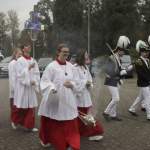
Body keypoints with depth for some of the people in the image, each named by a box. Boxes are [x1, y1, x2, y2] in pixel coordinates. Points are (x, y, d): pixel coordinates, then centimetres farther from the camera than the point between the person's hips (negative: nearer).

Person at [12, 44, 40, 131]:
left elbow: (37, 73, 3)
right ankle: (15, 121, 30)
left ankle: (29, 125, 12)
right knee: (20, 105, 5)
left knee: (31, 106, 4)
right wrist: (28, 68, -18)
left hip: (31, 87, 4)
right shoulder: (20, 61, -6)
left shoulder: (33, 61, 8)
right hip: (22, 86, -4)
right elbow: (20, 73, -13)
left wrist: (34, 81, -11)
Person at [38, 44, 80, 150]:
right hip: (54, 99, -4)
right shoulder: (51, 66, -11)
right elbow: (45, 81, -13)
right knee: (52, 123, 12)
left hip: (68, 99, 4)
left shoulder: (70, 66, 6)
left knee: (70, 124, 3)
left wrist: (71, 84, -10)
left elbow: (74, 81, 13)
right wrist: (52, 88, -30)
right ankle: (45, 139, 38)